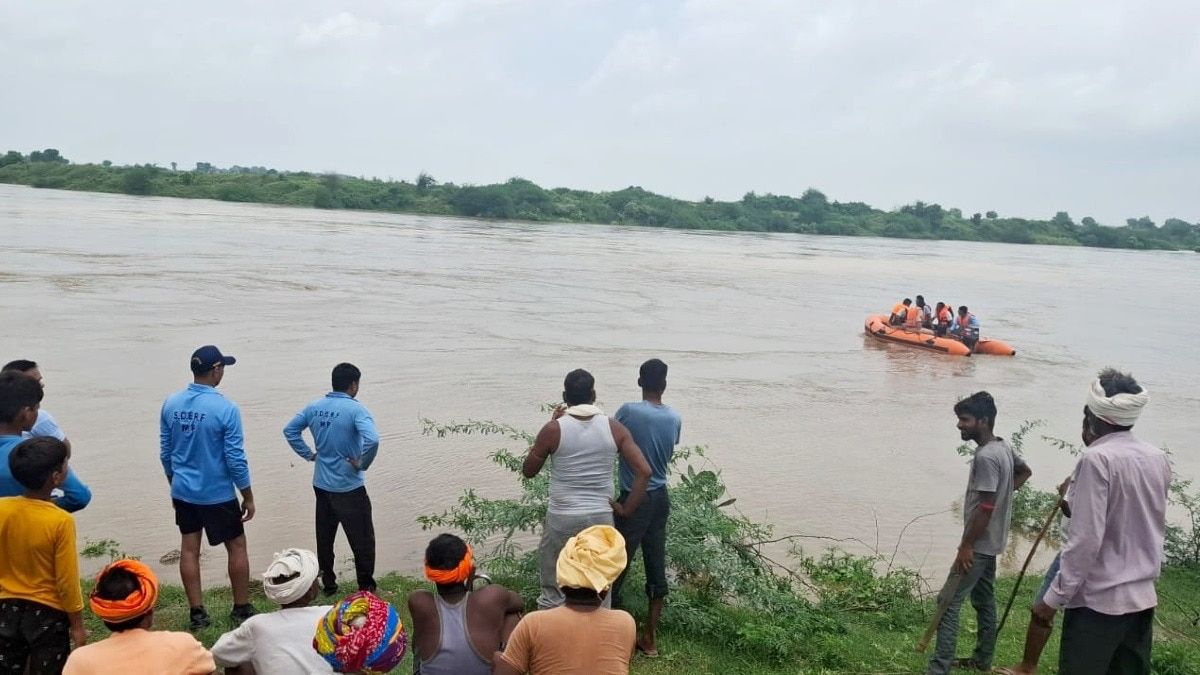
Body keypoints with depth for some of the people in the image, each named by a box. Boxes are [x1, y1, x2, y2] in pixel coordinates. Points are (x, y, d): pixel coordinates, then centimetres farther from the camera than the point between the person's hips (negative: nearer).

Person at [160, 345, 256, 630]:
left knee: (189, 549, 12)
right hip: (218, 494, -5)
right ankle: (241, 609, 18)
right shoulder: (226, 409, -20)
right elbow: (235, 459, -16)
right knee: (237, 547, 10)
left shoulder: (171, 404, -3)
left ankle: (197, 612, 19)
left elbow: (165, 452, 7)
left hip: (183, 492, 5)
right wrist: (248, 497, -5)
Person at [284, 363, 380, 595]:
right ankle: (366, 588, 11)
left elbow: (290, 430, 12)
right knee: (362, 539, 6)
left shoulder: (314, 407, 3)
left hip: (321, 485, 6)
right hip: (349, 487, -6)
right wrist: (362, 463, -17)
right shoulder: (355, 409, -18)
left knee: (324, 537, 17)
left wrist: (309, 454, 11)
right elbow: (372, 439, -32)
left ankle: (328, 585, 27)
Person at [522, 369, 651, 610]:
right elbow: (644, 472, -9)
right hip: (601, 518, 2)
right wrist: (626, 509, 1)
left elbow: (528, 471, 4)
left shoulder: (554, 429, -9)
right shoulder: (614, 428, -3)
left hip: (562, 519, -2)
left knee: (552, 594, 11)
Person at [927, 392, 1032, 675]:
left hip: (979, 543, -10)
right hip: (991, 541, 10)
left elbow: (986, 507, -25)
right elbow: (1025, 471, 27)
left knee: (949, 603, -8)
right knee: (984, 599, 19)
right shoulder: (1003, 447, 7)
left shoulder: (985, 457, -24)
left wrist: (966, 546, -21)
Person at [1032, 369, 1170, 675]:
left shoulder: (1098, 459, -18)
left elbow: (1086, 539, -21)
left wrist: (1055, 597, -14)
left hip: (1099, 599, -7)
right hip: (1143, 597, 7)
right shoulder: (1158, 458, 4)